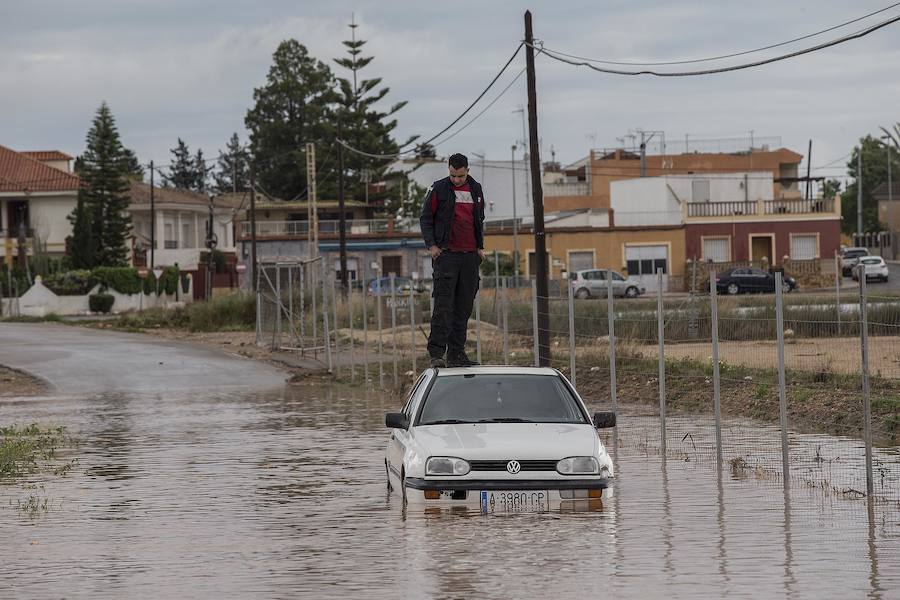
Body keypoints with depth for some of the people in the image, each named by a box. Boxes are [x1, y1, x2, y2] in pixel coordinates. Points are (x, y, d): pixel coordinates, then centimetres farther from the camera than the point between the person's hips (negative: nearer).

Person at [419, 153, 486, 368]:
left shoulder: (476, 189, 13)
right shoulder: (439, 189, -1)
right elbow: (425, 218, 1)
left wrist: (480, 246, 12)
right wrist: (431, 245, -9)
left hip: (470, 255, 5)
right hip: (446, 253, -5)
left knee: (464, 307, 6)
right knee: (443, 304, -12)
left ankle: (456, 353, 11)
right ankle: (436, 353, -14)